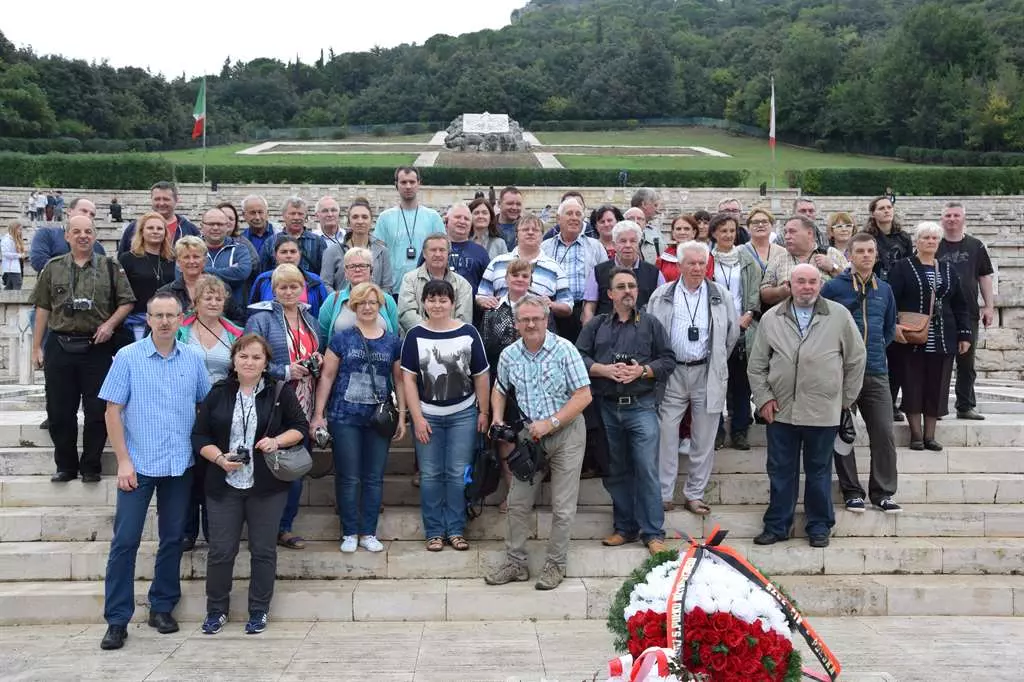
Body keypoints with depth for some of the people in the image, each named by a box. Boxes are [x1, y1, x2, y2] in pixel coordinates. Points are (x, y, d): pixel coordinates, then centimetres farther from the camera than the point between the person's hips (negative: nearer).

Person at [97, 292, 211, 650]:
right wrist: (123, 461, -10)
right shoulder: (128, 357, -5)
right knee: (125, 540, -2)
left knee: (172, 539, 10)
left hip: (180, 465, 3)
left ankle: (162, 608, 24)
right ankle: (117, 620, 5)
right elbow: (113, 411, -5)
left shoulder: (193, 359, 3)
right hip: (139, 464, -3)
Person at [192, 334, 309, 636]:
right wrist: (220, 458, -12)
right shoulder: (218, 393, 5)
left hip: (267, 486, -1)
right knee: (221, 550, 4)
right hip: (224, 486, 1)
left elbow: (301, 428, 5)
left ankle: (259, 611, 19)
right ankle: (216, 610, 21)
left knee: (263, 550, 5)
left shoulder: (281, 392, 2)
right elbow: (200, 436, 6)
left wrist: (277, 441, -13)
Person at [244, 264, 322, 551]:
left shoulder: (310, 320, 15)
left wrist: (317, 361, 4)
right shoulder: (261, 319, -6)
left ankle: (284, 526, 21)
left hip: (304, 406, 6)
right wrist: (286, 371, -18)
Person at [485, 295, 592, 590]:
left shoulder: (564, 350, -14)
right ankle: (515, 563, 19)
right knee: (517, 502, 7)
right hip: (530, 434, 4)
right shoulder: (509, 355, -1)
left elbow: (583, 395, -15)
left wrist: (550, 423, -20)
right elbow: (500, 389, 18)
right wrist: (497, 418, 0)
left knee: (562, 507, 2)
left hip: (566, 434, -4)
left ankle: (555, 565, 17)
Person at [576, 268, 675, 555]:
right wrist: (605, 370, -12)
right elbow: (578, 357, 2)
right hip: (607, 407, 2)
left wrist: (642, 370, -11)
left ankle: (653, 532, 0)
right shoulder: (596, 325, 10)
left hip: (641, 406, -2)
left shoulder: (651, 324, 8)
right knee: (617, 471, 9)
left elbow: (668, 361, 5)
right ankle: (625, 528, 20)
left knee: (647, 469, -7)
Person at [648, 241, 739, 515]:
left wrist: (717, 363, 14)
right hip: (672, 372, 0)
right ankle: (663, 495, 8)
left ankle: (695, 494, 16)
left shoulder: (721, 296, 5)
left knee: (704, 438, 6)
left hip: (707, 374, 1)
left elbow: (732, 333, 12)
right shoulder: (662, 296, 3)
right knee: (666, 434, -1)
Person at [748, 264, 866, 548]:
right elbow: (756, 364, 8)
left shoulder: (839, 316, 0)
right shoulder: (771, 318, 4)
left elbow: (856, 359, 6)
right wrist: (763, 397, 1)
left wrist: (846, 398, 6)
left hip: (823, 411, -1)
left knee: (819, 471, 10)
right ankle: (776, 526, 19)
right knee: (780, 471, 9)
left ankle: (819, 526, 23)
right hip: (781, 410, 1)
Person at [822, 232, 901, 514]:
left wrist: (877, 349, 13)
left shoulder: (884, 290, 11)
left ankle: (883, 492, 10)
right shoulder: (834, 286, -2)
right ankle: (852, 491, 13)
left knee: (884, 433, 0)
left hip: (876, 372, 3)